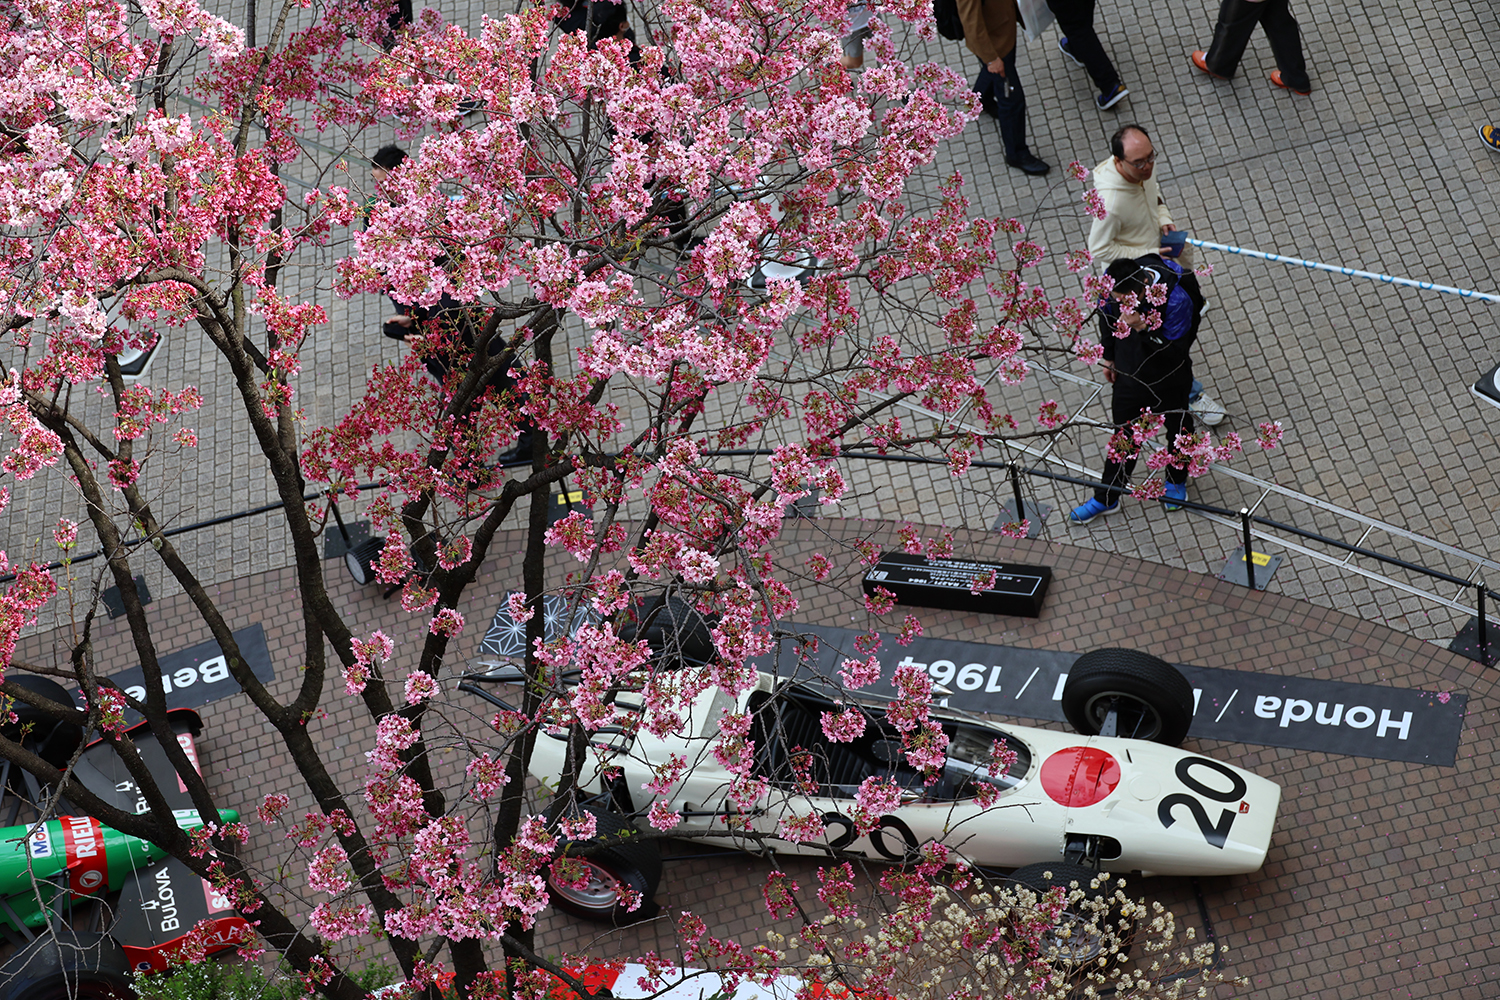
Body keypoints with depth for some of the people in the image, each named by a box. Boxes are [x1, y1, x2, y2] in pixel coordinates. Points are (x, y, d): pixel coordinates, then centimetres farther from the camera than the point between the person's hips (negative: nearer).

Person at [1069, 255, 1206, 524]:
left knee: (1177, 426, 21)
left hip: (1169, 379, -3)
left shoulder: (1177, 299, -37)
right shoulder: (1111, 283, -22)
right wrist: (1109, 357, 14)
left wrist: (1142, 327, -48)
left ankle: (1176, 481, 51)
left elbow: (1175, 351, -34)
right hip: (1130, 370, 3)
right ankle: (1106, 498, 33)